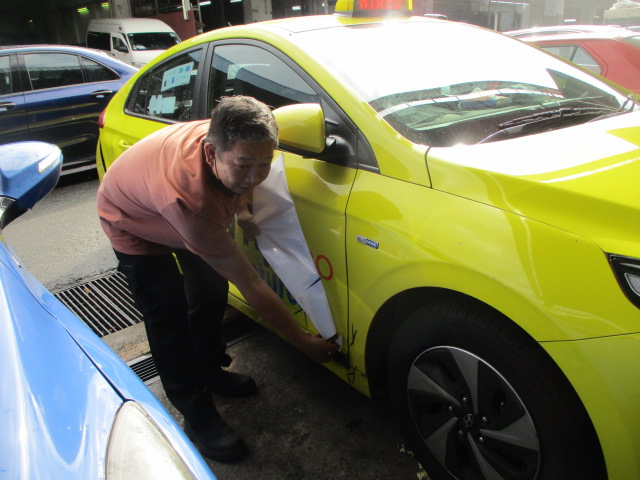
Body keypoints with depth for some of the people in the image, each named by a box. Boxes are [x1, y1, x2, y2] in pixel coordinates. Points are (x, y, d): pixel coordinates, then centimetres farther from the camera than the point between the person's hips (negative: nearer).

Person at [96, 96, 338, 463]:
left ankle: (210, 370, 32)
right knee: (169, 318, -11)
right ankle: (197, 416, 6)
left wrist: (241, 210, -16)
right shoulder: (190, 198, -48)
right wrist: (305, 342, -33)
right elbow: (251, 286, -41)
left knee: (212, 288, 9)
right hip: (134, 223, -7)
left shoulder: (231, 142, -29)